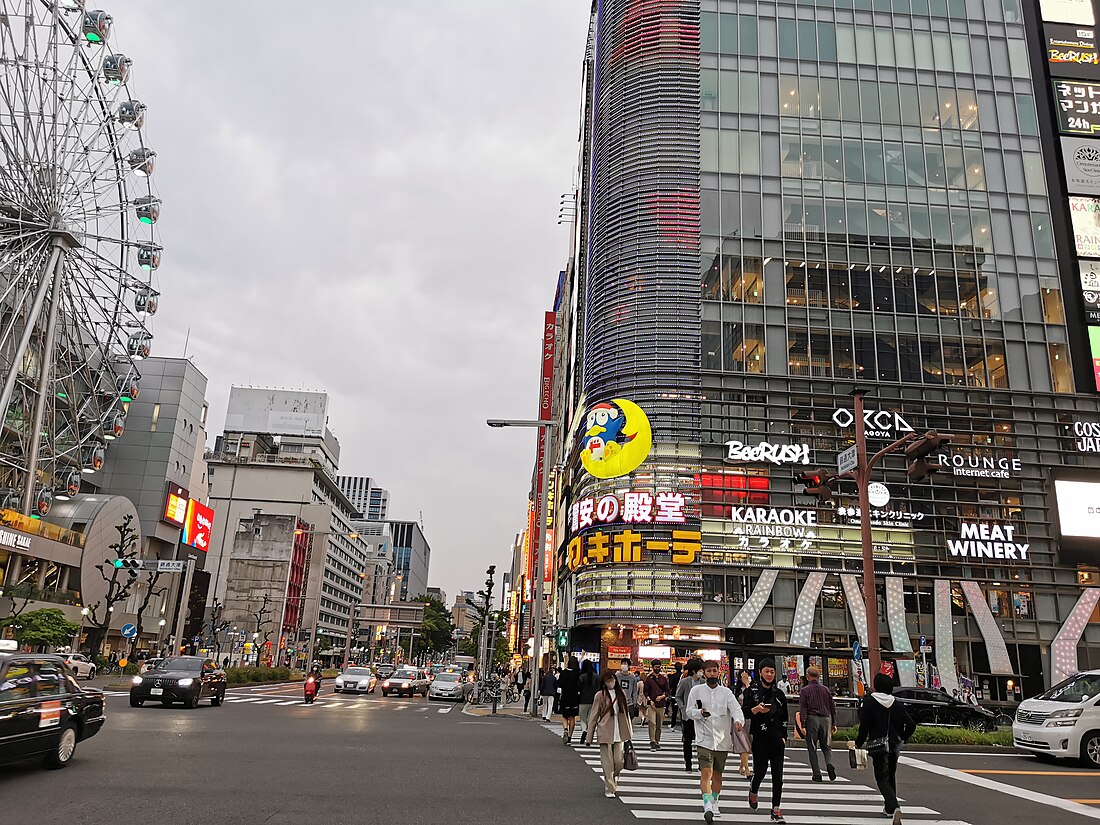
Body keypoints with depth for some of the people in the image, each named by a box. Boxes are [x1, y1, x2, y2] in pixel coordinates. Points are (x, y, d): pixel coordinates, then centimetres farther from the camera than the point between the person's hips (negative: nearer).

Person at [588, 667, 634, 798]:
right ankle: (609, 789, 12)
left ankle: (614, 778, 32)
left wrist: (629, 731, 13)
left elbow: (626, 712, 14)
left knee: (619, 761, 2)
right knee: (607, 762, -1)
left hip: (619, 733, 3)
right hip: (605, 733, -3)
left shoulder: (621, 693, 8)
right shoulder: (600, 695, -3)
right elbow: (593, 715, 0)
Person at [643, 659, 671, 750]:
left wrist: (662, 696, -6)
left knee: (659, 725, 8)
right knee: (652, 723, -13)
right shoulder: (649, 678, 2)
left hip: (661, 704, 3)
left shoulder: (664, 678, 9)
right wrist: (649, 700, -11)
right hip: (651, 704, -3)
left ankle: (657, 742, 18)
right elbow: (645, 691, 2)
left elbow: (667, 691, 12)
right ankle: (652, 742, -14)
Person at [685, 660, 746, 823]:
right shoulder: (696, 690, 2)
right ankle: (707, 805, -17)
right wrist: (700, 713, -17)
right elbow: (688, 711, 4)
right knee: (706, 772, -15)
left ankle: (714, 802, 33)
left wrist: (738, 720, -32)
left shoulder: (726, 692, 2)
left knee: (718, 773, 15)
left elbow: (736, 709, -10)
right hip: (704, 739, -2)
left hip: (722, 739, 2)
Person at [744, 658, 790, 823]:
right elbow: (745, 712, -4)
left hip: (777, 738, 3)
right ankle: (753, 791, 31)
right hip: (759, 738, -3)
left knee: (777, 775, -2)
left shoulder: (779, 693, 12)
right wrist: (757, 709, -22)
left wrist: (784, 737, 7)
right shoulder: (752, 690, 1)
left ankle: (776, 811, 4)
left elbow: (784, 717, 16)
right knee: (760, 770, -2)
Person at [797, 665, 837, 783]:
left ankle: (817, 774, 2)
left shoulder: (804, 691, -2)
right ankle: (829, 764, -11)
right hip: (825, 719, 3)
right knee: (826, 746, 16)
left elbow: (802, 709, -9)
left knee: (812, 748, 5)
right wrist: (834, 723, 17)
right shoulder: (825, 689, 9)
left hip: (812, 719, -3)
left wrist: (803, 725, -10)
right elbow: (833, 707, 11)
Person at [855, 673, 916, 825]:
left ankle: (894, 808, -22)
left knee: (882, 779, 0)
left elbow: (864, 726, -14)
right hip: (895, 746, 5)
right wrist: (902, 739, 16)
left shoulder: (868, 702, -10)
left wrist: (858, 744, -3)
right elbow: (911, 725, -1)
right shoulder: (898, 705, 2)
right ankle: (890, 808, 32)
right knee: (891, 777, 22)